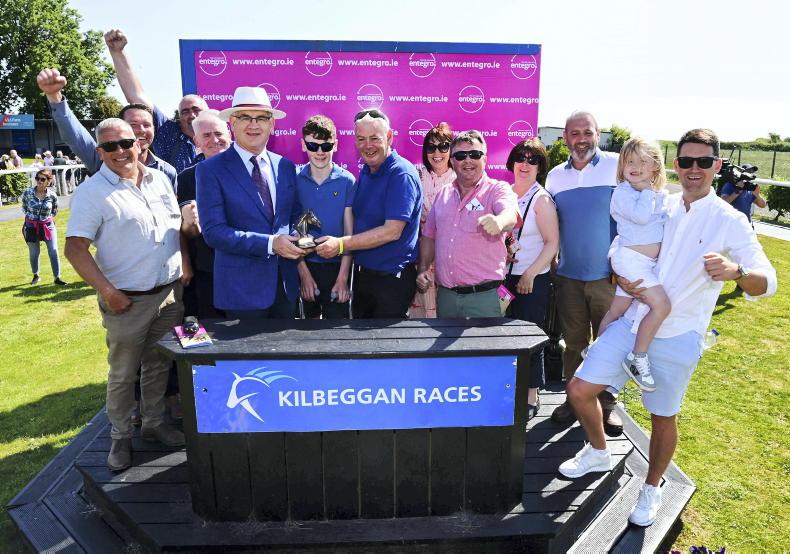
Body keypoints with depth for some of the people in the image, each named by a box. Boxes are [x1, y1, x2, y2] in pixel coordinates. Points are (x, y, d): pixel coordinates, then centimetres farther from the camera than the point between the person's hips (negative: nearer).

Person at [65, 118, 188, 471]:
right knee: (123, 374, 8)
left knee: (159, 366, 17)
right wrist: (107, 292, -19)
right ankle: (121, 437, 26)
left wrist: (185, 264, 5)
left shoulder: (159, 179, 7)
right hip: (128, 300, -5)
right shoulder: (92, 192, -9)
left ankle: (154, 423, 34)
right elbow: (75, 248, -13)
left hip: (170, 293, 5)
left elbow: (178, 225, 17)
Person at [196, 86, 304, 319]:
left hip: (286, 285, 5)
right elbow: (213, 232, -15)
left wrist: (296, 239, -9)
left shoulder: (286, 167, 7)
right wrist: (270, 243, -22)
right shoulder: (210, 170, -8)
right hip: (242, 289, -4)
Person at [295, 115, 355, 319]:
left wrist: (343, 277, -11)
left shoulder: (347, 181, -5)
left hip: (337, 266, -1)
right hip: (305, 266, 2)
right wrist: (304, 273, -7)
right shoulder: (295, 180, -2)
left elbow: (350, 232, -6)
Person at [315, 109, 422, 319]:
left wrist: (341, 244, -24)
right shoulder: (365, 172, 8)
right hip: (362, 273, 8)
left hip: (392, 278, -8)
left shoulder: (401, 174, -17)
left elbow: (392, 231, -24)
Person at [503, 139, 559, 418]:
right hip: (505, 277, 5)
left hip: (533, 280, -5)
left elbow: (552, 243, -11)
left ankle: (531, 397, 17)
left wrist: (530, 274, -15)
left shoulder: (542, 199, -8)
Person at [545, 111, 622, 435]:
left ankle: (607, 403, 25)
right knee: (574, 343, 13)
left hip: (609, 275, -2)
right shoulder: (555, 176, 7)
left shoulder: (618, 166, -4)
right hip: (569, 276, 3)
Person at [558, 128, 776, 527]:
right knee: (579, 390, 0)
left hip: (677, 337, -3)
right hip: (630, 322, 4)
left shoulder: (730, 222, -6)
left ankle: (652, 488, 36)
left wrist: (736, 271, -36)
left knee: (663, 417, 10)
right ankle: (598, 453, 29)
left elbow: (766, 283, -13)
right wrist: (620, 278, -4)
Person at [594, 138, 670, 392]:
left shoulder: (660, 194, 13)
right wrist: (647, 192, -10)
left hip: (647, 262, 8)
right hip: (630, 257, -8)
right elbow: (640, 215, -24)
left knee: (617, 310, 15)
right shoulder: (622, 192, -9)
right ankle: (638, 358, -12)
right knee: (661, 304, -21)